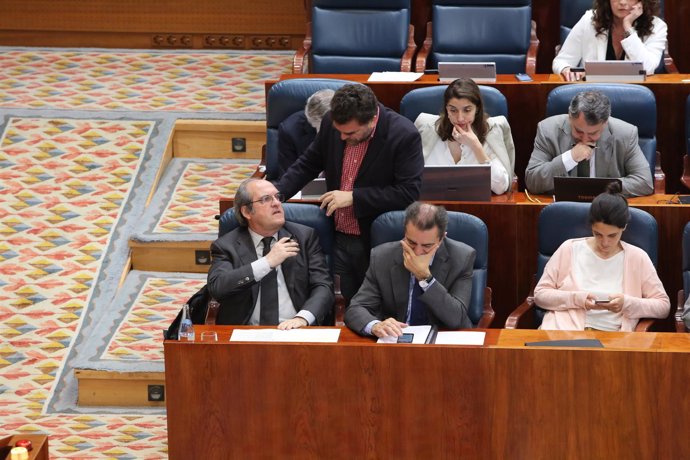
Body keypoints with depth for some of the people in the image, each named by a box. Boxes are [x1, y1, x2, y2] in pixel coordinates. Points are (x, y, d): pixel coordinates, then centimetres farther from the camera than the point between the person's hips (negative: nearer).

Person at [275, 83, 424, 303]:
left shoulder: (404, 136, -18)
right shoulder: (332, 123, -2)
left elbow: (409, 192, -19)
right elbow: (309, 164, 12)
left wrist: (353, 197, -20)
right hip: (339, 239, 5)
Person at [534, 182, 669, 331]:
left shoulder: (637, 258, 9)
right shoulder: (569, 249, 10)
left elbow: (663, 306, 9)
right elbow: (540, 294, 9)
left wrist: (627, 303, -9)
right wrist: (577, 299, -8)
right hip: (563, 329, 1)